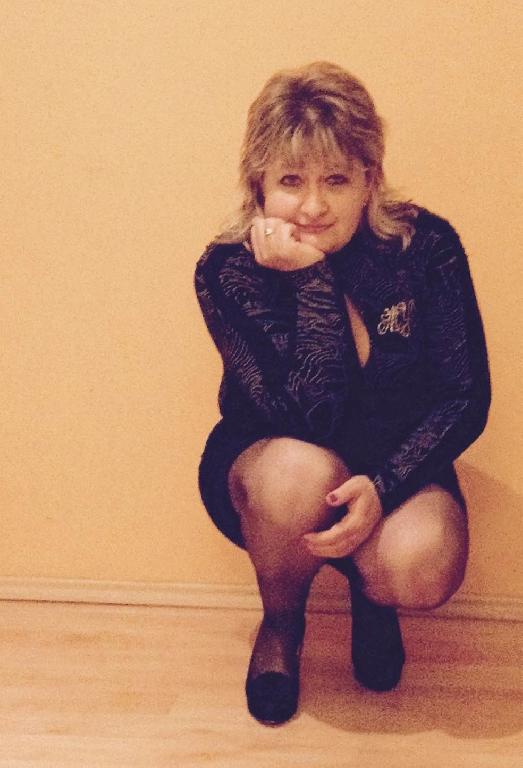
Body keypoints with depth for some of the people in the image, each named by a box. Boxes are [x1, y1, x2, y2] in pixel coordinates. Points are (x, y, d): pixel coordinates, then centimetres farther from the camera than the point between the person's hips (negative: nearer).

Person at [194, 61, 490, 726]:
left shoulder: (426, 247, -15)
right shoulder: (225, 271, -18)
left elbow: (467, 396, -13)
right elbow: (307, 418, -27)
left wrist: (385, 485, -27)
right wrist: (311, 277, -32)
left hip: (395, 466, 1)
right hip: (264, 468, 0)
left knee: (424, 568, -31)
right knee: (300, 469, -37)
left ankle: (371, 594, 11)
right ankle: (280, 625, -1)